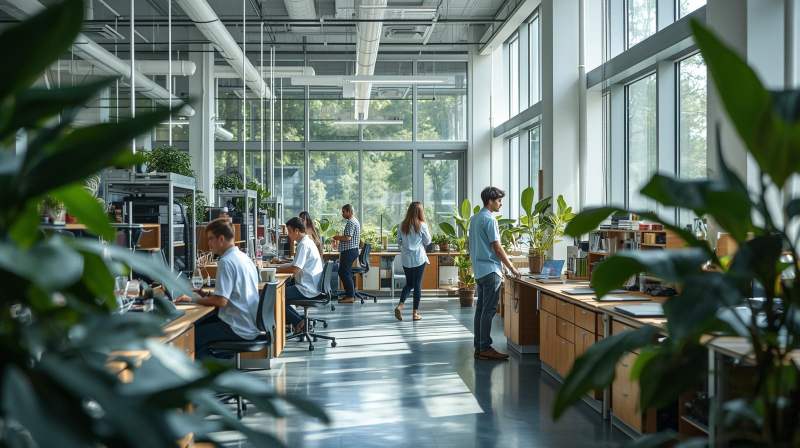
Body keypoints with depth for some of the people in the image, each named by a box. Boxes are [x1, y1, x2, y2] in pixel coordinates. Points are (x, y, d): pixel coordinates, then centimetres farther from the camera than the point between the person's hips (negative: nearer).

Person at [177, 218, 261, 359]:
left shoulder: (226, 262, -17)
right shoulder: (244, 258, 12)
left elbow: (221, 301, -22)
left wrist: (193, 299, -10)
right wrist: (208, 295, 13)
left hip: (239, 329, -9)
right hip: (251, 324, 9)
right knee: (198, 323, 18)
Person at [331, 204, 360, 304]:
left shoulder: (351, 222, -16)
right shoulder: (354, 221, 18)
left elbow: (348, 237, -24)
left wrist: (338, 237, -9)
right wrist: (340, 238, 17)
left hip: (349, 251, -11)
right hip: (352, 250, 11)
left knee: (343, 273, -9)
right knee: (347, 273, 14)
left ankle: (350, 296, -10)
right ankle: (351, 294, 17)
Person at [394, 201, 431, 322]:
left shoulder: (402, 225, 0)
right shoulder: (422, 225, -9)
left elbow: (398, 241, 8)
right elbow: (427, 241, 0)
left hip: (406, 259, 3)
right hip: (419, 258, -3)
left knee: (409, 283, 16)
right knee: (417, 285, 4)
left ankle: (400, 305, -3)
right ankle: (415, 312, 7)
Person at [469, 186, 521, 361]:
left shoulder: (474, 219, 15)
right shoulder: (489, 219, -13)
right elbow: (497, 248, -15)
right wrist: (512, 268, -8)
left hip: (479, 270, 10)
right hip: (490, 270, -9)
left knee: (481, 309, 9)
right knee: (489, 310, -8)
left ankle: (479, 347, 11)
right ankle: (485, 348, -7)